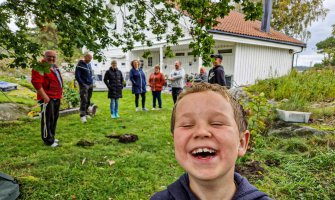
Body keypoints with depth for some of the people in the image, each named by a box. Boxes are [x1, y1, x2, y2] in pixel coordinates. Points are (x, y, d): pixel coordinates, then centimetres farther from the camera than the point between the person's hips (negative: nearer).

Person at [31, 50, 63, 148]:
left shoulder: (54, 67, 16)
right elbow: (36, 82, -23)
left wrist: (60, 94, 19)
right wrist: (44, 96, -24)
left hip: (56, 97, 10)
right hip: (47, 98, -10)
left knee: (54, 118, 17)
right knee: (47, 119, -2)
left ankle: (52, 137, 31)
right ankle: (48, 140, 7)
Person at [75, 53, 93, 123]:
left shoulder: (89, 64, 14)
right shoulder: (80, 65, -8)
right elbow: (77, 76, -11)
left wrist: (91, 82, 12)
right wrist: (82, 84, -14)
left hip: (90, 85, 7)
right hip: (84, 85, -7)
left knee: (88, 101, 10)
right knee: (84, 100, -13)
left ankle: (86, 113, 21)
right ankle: (82, 116, -14)